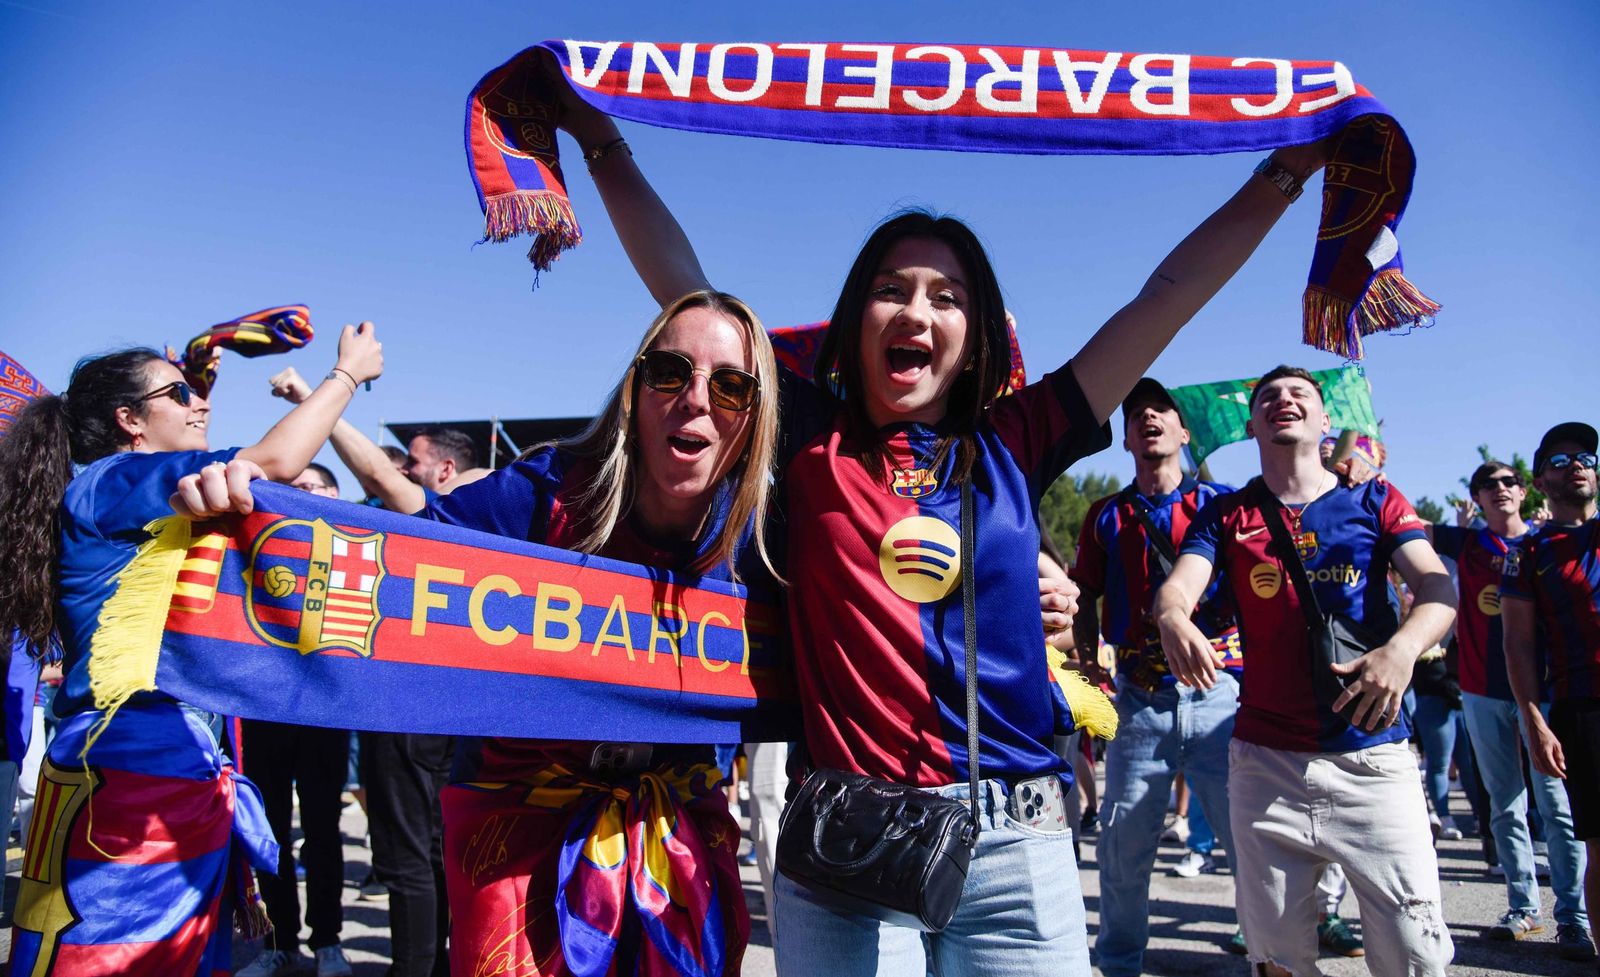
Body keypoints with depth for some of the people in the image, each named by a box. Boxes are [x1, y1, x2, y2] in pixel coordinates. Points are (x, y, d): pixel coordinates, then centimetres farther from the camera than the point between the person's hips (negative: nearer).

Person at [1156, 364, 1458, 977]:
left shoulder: (1374, 501, 9)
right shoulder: (1227, 514, 9)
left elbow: (1439, 589, -4)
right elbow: (1177, 586, -6)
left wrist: (1402, 648, -26)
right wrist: (1173, 618, -31)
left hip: (1373, 755, 0)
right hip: (1265, 759, 0)